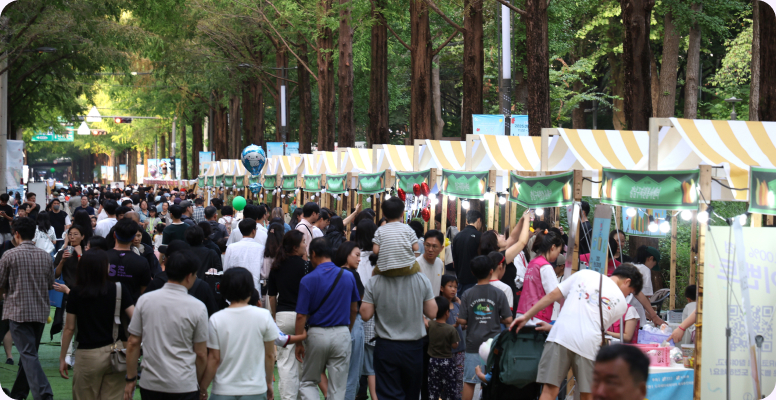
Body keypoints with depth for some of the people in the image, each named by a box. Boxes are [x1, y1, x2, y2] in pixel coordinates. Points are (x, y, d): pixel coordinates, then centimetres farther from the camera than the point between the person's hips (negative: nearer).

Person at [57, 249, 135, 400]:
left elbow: (69, 328, 0)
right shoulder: (118, 290, -3)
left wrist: (62, 358, 8)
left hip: (88, 355, -1)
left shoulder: (75, 293, -2)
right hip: (114, 353, 1)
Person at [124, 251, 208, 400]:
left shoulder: (144, 300, 0)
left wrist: (131, 379, 12)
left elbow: (132, 343, 3)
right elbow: (201, 354, -2)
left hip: (150, 384, 3)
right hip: (184, 386, -3)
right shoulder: (198, 308, -7)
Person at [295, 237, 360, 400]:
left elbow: (301, 316, -10)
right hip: (342, 334, 2)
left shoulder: (308, 280, -10)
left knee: (308, 382, 14)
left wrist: (299, 343, -1)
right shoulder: (348, 277, 1)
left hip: (317, 334, -2)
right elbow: (354, 309, 10)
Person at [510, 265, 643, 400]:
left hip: (561, 335, 0)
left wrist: (526, 317, 20)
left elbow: (552, 296, 13)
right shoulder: (621, 303, 15)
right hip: (588, 345, 0)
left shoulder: (585, 274, 17)